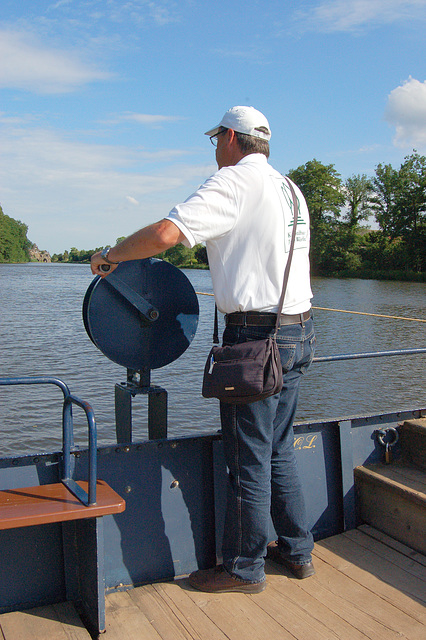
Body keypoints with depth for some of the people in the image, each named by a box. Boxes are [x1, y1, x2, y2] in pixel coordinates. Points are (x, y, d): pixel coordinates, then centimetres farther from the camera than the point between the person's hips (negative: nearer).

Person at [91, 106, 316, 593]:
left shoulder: (233, 182, -10)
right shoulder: (290, 190, 17)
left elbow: (165, 234, -21)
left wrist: (108, 255, -6)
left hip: (256, 337, -9)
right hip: (299, 332, 9)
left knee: (249, 458, 3)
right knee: (278, 451, 19)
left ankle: (244, 568, 18)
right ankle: (297, 551, 30)